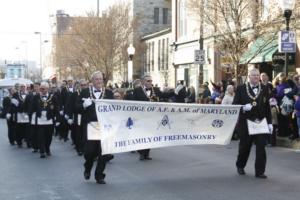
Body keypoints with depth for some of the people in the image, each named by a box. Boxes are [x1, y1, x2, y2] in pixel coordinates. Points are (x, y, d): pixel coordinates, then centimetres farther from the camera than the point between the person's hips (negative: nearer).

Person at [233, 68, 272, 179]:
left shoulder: (264, 89, 7)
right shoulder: (241, 89, 1)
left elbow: (267, 107, 7)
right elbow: (235, 104, -1)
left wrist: (269, 122, 3)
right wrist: (243, 107, -21)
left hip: (260, 123, 1)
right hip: (245, 123, -1)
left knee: (261, 147, -6)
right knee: (244, 146, 12)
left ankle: (259, 172, 2)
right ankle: (240, 166, 37)